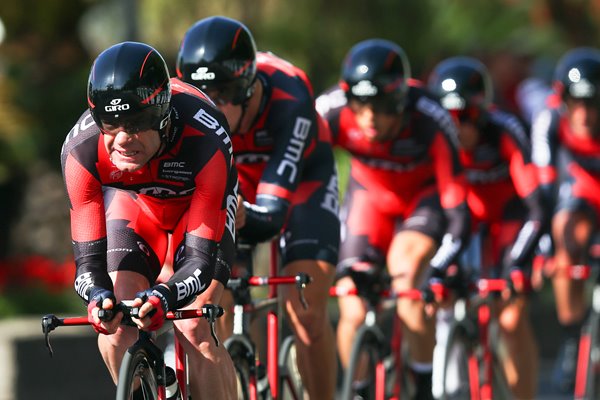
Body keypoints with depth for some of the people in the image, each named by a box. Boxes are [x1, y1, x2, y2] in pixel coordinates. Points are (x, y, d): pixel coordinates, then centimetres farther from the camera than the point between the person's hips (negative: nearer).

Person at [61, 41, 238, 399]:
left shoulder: (205, 141, -40)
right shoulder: (81, 149, -33)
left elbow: (202, 259, -40)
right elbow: (88, 256, -31)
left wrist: (165, 295, -60)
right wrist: (98, 296, -53)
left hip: (199, 204, -2)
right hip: (131, 203, 2)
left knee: (192, 329, -21)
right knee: (116, 325, -17)